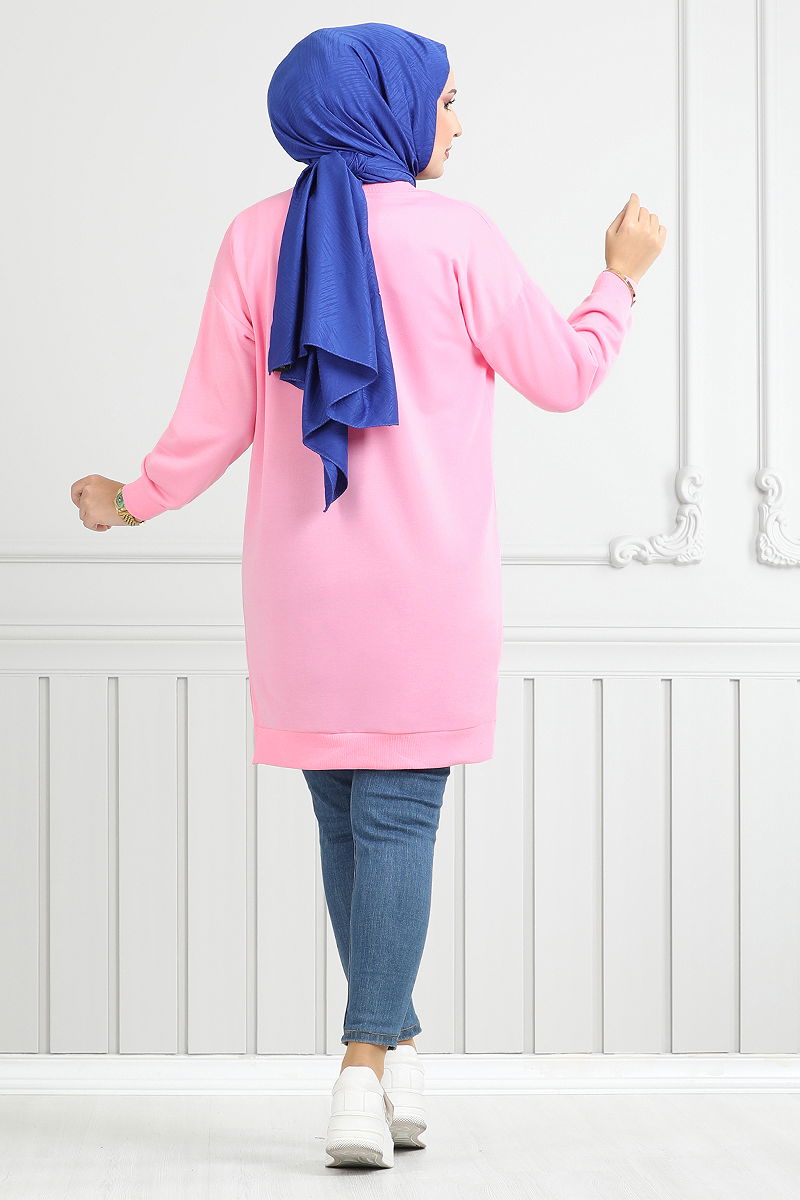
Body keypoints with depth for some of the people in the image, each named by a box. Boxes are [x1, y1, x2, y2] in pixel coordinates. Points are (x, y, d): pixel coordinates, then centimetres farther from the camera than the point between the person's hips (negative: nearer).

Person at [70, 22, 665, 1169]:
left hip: (301, 579, 3)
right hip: (429, 579, -3)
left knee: (344, 816, 12)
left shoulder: (257, 237, 2)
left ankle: (394, 1053, 18)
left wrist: (135, 502, 20)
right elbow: (561, 376, 1)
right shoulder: (454, 235, -6)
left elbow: (215, 420, 3)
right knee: (397, 814, -3)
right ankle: (367, 1072, -9)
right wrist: (623, 276, 18)